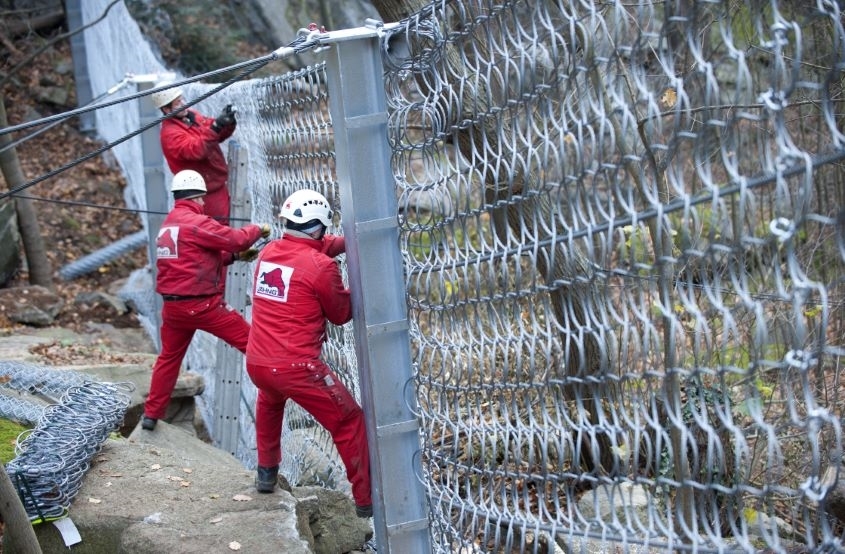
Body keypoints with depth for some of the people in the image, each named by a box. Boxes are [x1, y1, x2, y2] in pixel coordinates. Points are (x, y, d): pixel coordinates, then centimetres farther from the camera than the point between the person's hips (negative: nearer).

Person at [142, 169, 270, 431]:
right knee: (253, 343, -1)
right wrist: (258, 229, 4)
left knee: (169, 357, 19)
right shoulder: (195, 222, -13)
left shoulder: (167, 225, 15)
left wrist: (234, 256, 13)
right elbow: (235, 238, -14)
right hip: (202, 304, -8)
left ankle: (151, 414, 21)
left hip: (173, 306, 8)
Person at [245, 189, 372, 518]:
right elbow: (341, 314, 2)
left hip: (256, 363, 7)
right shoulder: (322, 266, -11)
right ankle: (367, 501, 6)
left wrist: (341, 244, 14)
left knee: (270, 401, 39)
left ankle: (267, 473, 44)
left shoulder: (268, 252, 7)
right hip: (296, 367, -6)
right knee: (349, 422, 6)